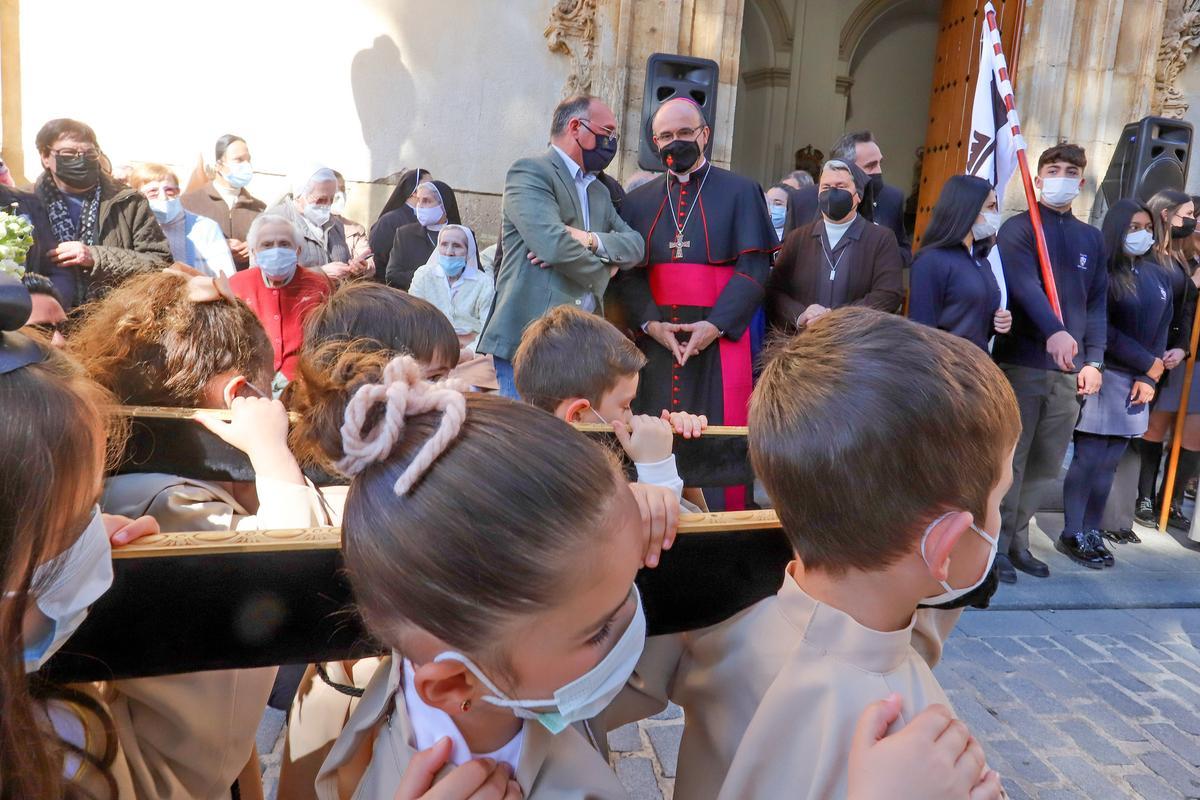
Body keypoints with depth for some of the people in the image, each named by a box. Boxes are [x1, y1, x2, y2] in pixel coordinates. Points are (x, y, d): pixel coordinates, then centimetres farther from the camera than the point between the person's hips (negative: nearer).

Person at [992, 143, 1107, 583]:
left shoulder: (1092, 239, 15)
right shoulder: (1018, 228, -1)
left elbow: (1098, 304, 14)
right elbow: (1024, 284, -18)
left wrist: (1093, 361, 3)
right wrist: (1053, 331, -34)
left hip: (1068, 368, 5)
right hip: (1021, 362, -5)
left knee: (1047, 464, 10)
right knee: (1009, 459, -2)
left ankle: (1017, 538, 22)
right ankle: (995, 544, 9)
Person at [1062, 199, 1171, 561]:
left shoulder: (1160, 277, 12)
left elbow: (1162, 330, 10)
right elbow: (1103, 330, -11)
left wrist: (1149, 378, -3)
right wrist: (1150, 365, -8)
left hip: (1139, 382, 6)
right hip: (1104, 376, -5)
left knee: (1109, 463, 7)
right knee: (1089, 459, -5)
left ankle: (1092, 532, 14)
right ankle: (1072, 534, 3)